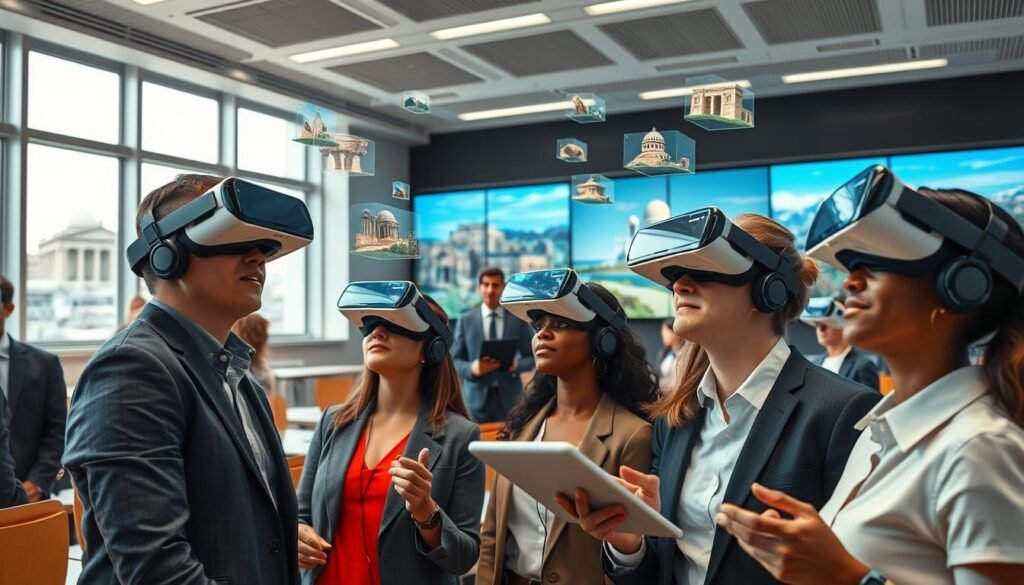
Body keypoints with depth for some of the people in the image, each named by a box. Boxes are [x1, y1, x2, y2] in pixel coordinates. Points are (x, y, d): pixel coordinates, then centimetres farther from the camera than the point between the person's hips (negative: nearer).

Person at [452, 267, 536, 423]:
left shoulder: (519, 319, 6)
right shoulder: (465, 320, 6)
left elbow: (531, 357, 9)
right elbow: (455, 361, 5)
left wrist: (517, 364, -13)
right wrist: (472, 368, -16)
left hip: (509, 397, 0)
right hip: (477, 398, 0)